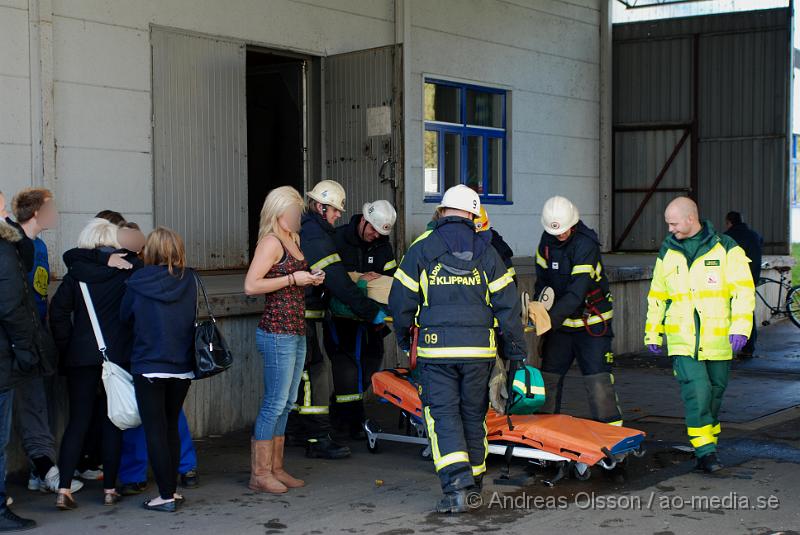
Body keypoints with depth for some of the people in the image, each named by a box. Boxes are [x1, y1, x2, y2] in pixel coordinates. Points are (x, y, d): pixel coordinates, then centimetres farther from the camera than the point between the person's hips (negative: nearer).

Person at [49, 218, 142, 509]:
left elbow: (58, 312, -3)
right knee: (113, 422, 7)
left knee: (78, 420, 6)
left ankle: (64, 488, -2)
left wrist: (66, 348, 3)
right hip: (120, 354, -1)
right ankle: (110, 488, 10)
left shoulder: (75, 272, 0)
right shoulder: (130, 267, -2)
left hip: (81, 356, 1)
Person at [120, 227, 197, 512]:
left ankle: (166, 495, 0)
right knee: (171, 427, 16)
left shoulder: (139, 281, -7)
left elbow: (125, 315, 5)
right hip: (182, 367, 4)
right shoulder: (189, 280, -1)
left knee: (155, 430, 2)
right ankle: (172, 487, 21)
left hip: (148, 366, -3)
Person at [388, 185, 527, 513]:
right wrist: (516, 351, 10)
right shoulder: (487, 252, 5)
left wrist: (404, 339, 18)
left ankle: (456, 486, -16)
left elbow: (401, 301, 1)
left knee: (443, 415, -1)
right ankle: (474, 480, 29)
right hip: (478, 349, 2)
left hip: (436, 348, -2)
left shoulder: (421, 249, 0)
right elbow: (507, 305, 3)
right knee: (473, 414, 16)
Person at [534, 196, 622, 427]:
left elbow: (577, 292, -28)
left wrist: (551, 319, -35)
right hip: (561, 321, 6)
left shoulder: (586, 244, -22)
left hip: (592, 322, -6)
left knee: (598, 380, -9)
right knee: (548, 377, 7)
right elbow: (542, 279, 8)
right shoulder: (547, 240, -1)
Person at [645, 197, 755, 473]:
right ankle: (705, 451, -10)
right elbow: (657, 296, 19)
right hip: (683, 340, 1)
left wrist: (740, 327, -14)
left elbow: (743, 291, -3)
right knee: (696, 391, -14)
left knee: (714, 392, 9)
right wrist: (652, 333, 17)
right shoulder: (667, 252, 11)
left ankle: (709, 445, 25)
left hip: (717, 340, -1)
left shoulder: (726, 248, 0)